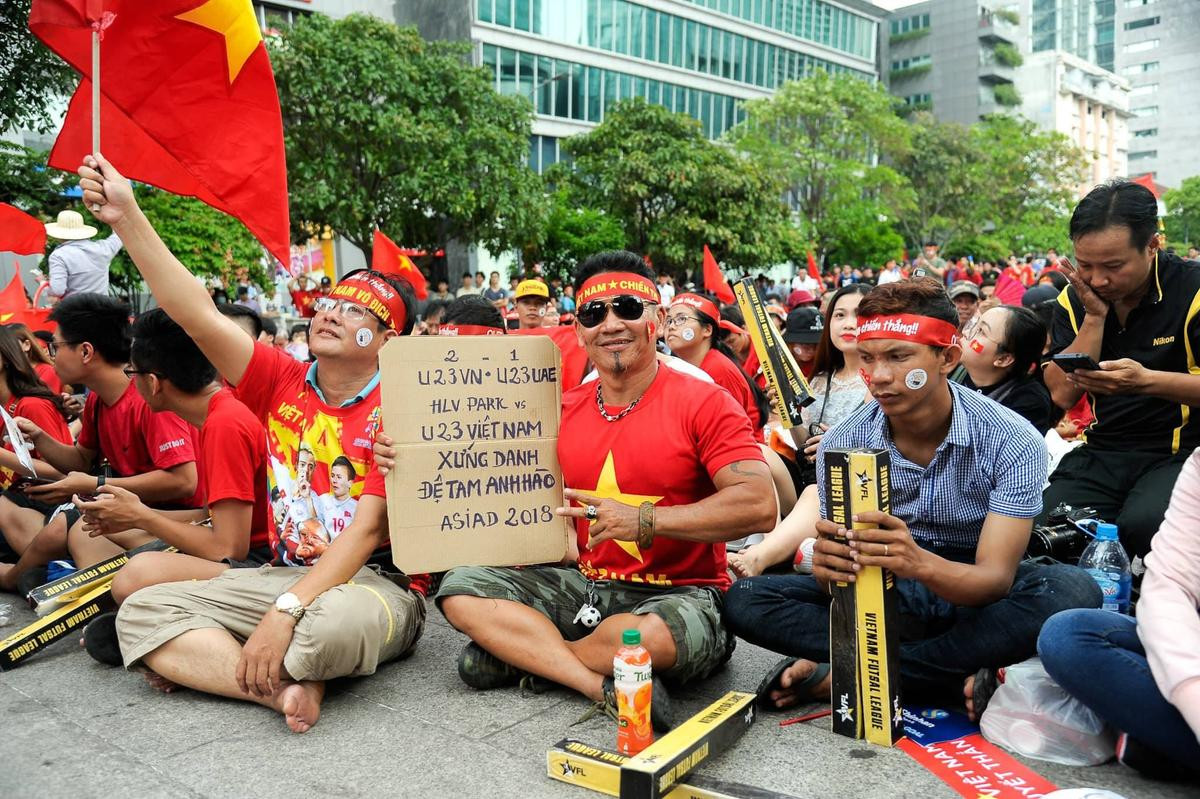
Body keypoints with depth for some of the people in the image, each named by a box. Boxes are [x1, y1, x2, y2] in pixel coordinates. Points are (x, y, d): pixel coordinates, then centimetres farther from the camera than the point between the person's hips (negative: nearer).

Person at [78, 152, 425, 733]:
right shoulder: (282, 384, 5)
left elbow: (367, 529, -20)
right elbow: (196, 314, -5)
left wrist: (284, 612, -28)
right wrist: (127, 216, -11)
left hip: (375, 584, -5)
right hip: (285, 573, 6)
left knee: (333, 622, -40)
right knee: (142, 610, -9)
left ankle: (205, 662, -8)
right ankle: (282, 689, -20)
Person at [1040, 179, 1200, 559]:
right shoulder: (1075, 299, 4)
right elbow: (1063, 395, -3)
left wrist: (1146, 381, -30)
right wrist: (1094, 317, -11)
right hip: (1103, 452, 4)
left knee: (1142, 526, -32)